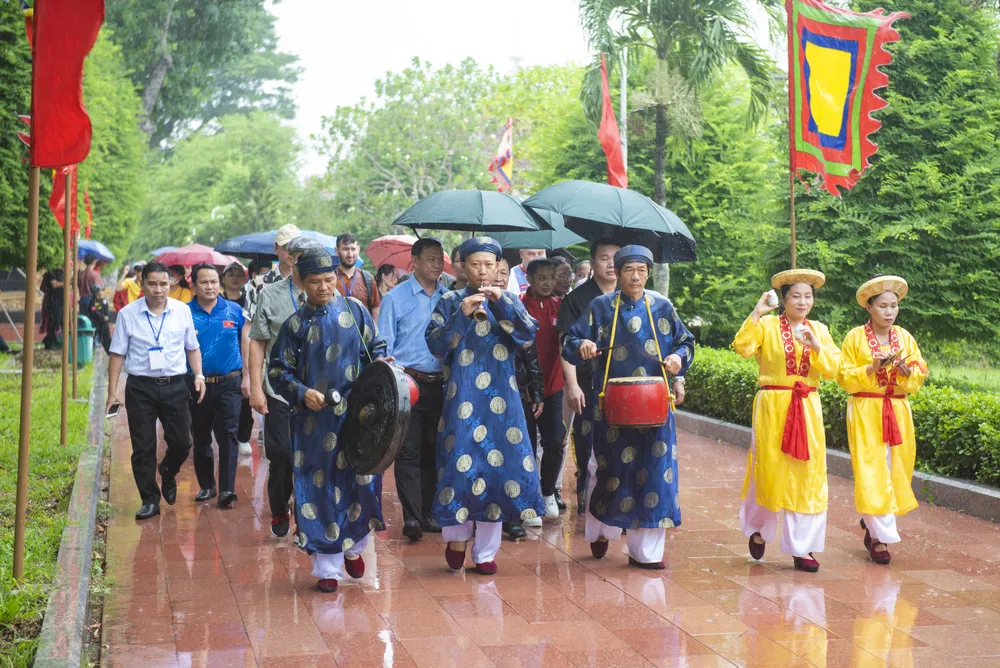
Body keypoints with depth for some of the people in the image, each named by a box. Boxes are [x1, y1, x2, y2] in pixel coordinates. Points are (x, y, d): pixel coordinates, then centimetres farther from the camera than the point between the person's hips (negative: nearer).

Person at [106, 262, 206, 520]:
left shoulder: (182, 311, 3)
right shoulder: (128, 314, -2)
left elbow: (192, 348, 14)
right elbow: (118, 354, 1)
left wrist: (199, 375, 1)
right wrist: (112, 390, -3)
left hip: (175, 385, 1)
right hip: (141, 387, -1)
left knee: (181, 442, 5)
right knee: (143, 448, 2)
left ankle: (167, 474, 37)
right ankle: (150, 500, 14)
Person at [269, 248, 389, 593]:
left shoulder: (354, 309, 5)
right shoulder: (295, 324, 2)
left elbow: (376, 346, 11)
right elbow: (279, 370, 3)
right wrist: (301, 393, -12)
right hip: (314, 419, -1)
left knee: (362, 480, 0)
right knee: (320, 487, 3)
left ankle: (353, 546, 27)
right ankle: (327, 567, 13)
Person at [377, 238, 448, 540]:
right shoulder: (395, 298, 0)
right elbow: (384, 347, -2)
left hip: (439, 385, 4)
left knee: (433, 451, 9)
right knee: (408, 451, -5)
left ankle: (428, 514, 18)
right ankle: (412, 517, -3)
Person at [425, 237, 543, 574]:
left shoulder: (508, 300, 11)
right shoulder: (451, 301, 6)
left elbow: (529, 333, -6)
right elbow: (435, 345, -4)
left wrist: (502, 302, -17)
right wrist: (462, 314, -15)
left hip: (500, 399, 2)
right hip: (462, 396, -1)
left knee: (496, 464, 0)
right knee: (460, 463, -7)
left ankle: (485, 552, 10)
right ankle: (456, 535, 18)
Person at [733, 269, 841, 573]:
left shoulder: (819, 330, 11)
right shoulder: (766, 325, -1)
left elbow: (832, 370, 1)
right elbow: (742, 348, -19)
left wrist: (817, 347, -15)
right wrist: (757, 312, -20)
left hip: (808, 409, 3)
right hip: (773, 407, -3)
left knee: (807, 475, 1)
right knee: (768, 470, 3)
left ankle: (801, 547, 9)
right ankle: (758, 529, 29)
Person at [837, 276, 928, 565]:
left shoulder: (905, 337, 7)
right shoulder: (855, 338, -3)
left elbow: (921, 375, 7)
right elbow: (844, 377, -5)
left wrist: (906, 371, -14)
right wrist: (872, 368, -18)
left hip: (898, 412, 4)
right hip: (866, 413, -4)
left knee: (896, 470, 6)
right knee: (872, 472, -8)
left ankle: (871, 521, 28)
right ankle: (880, 537, -3)